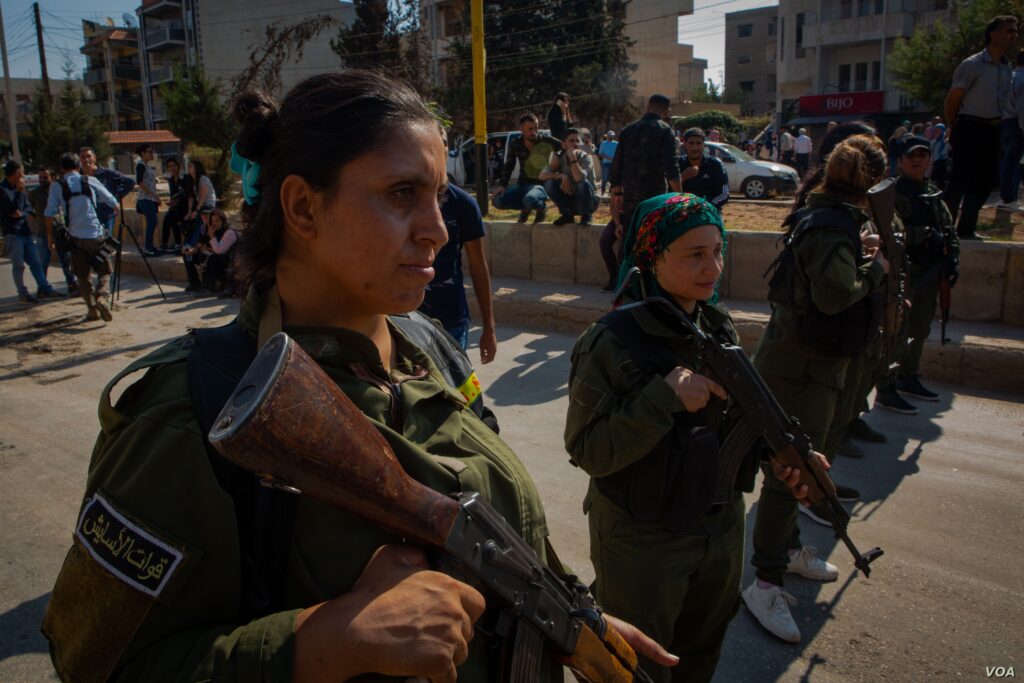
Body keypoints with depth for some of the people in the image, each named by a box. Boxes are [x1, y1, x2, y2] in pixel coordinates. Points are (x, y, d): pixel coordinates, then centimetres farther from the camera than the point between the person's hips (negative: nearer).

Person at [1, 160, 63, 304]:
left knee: (35, 262, 9)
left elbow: (29, 208, 11)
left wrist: (21, 213, -10)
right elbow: (12, 210, -18)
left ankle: (45, 289, 14)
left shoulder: (18, 188, 12)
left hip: (25, 231, 7)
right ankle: (23, 294, 5)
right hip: (12, 233, -7)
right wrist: (19, 192, -18)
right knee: (18, 265, -1)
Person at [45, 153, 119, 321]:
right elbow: (112, 203, 6)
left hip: (76, 237, 1)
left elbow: (49, 214, -3)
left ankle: (92, 310, 13)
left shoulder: (57, 186, 1)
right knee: (104, 270, 10)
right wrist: (115, 213, 28)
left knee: (83, 276, 14)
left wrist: (50, 236, 9)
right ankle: (102, 295, -17)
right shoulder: (90, 181, 2)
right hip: (96, 234, 0)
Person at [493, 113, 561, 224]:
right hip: (523, 185, 5)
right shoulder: (515, 145, 1)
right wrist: (502, 185, -3)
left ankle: (541, 208, 1)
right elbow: (508, 166, 11)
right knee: (498, 200, -19)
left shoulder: (546, 141, -10)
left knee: (530, 200, -40)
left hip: (542, 184, -4)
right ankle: (526, 208, 11)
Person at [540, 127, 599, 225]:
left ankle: (586, 216, -8)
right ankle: (567, 215, -2)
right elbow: (542, 175, -17)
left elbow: (579, 178, -36)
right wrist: (562, 176, -29)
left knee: (583, 183, -34)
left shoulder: (585, 158, -16)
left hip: (588, 201, -3)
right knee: (549, 183, -19)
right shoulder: (559, 156, -5)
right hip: (569, 200, 3)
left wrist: (573, 158, -33)